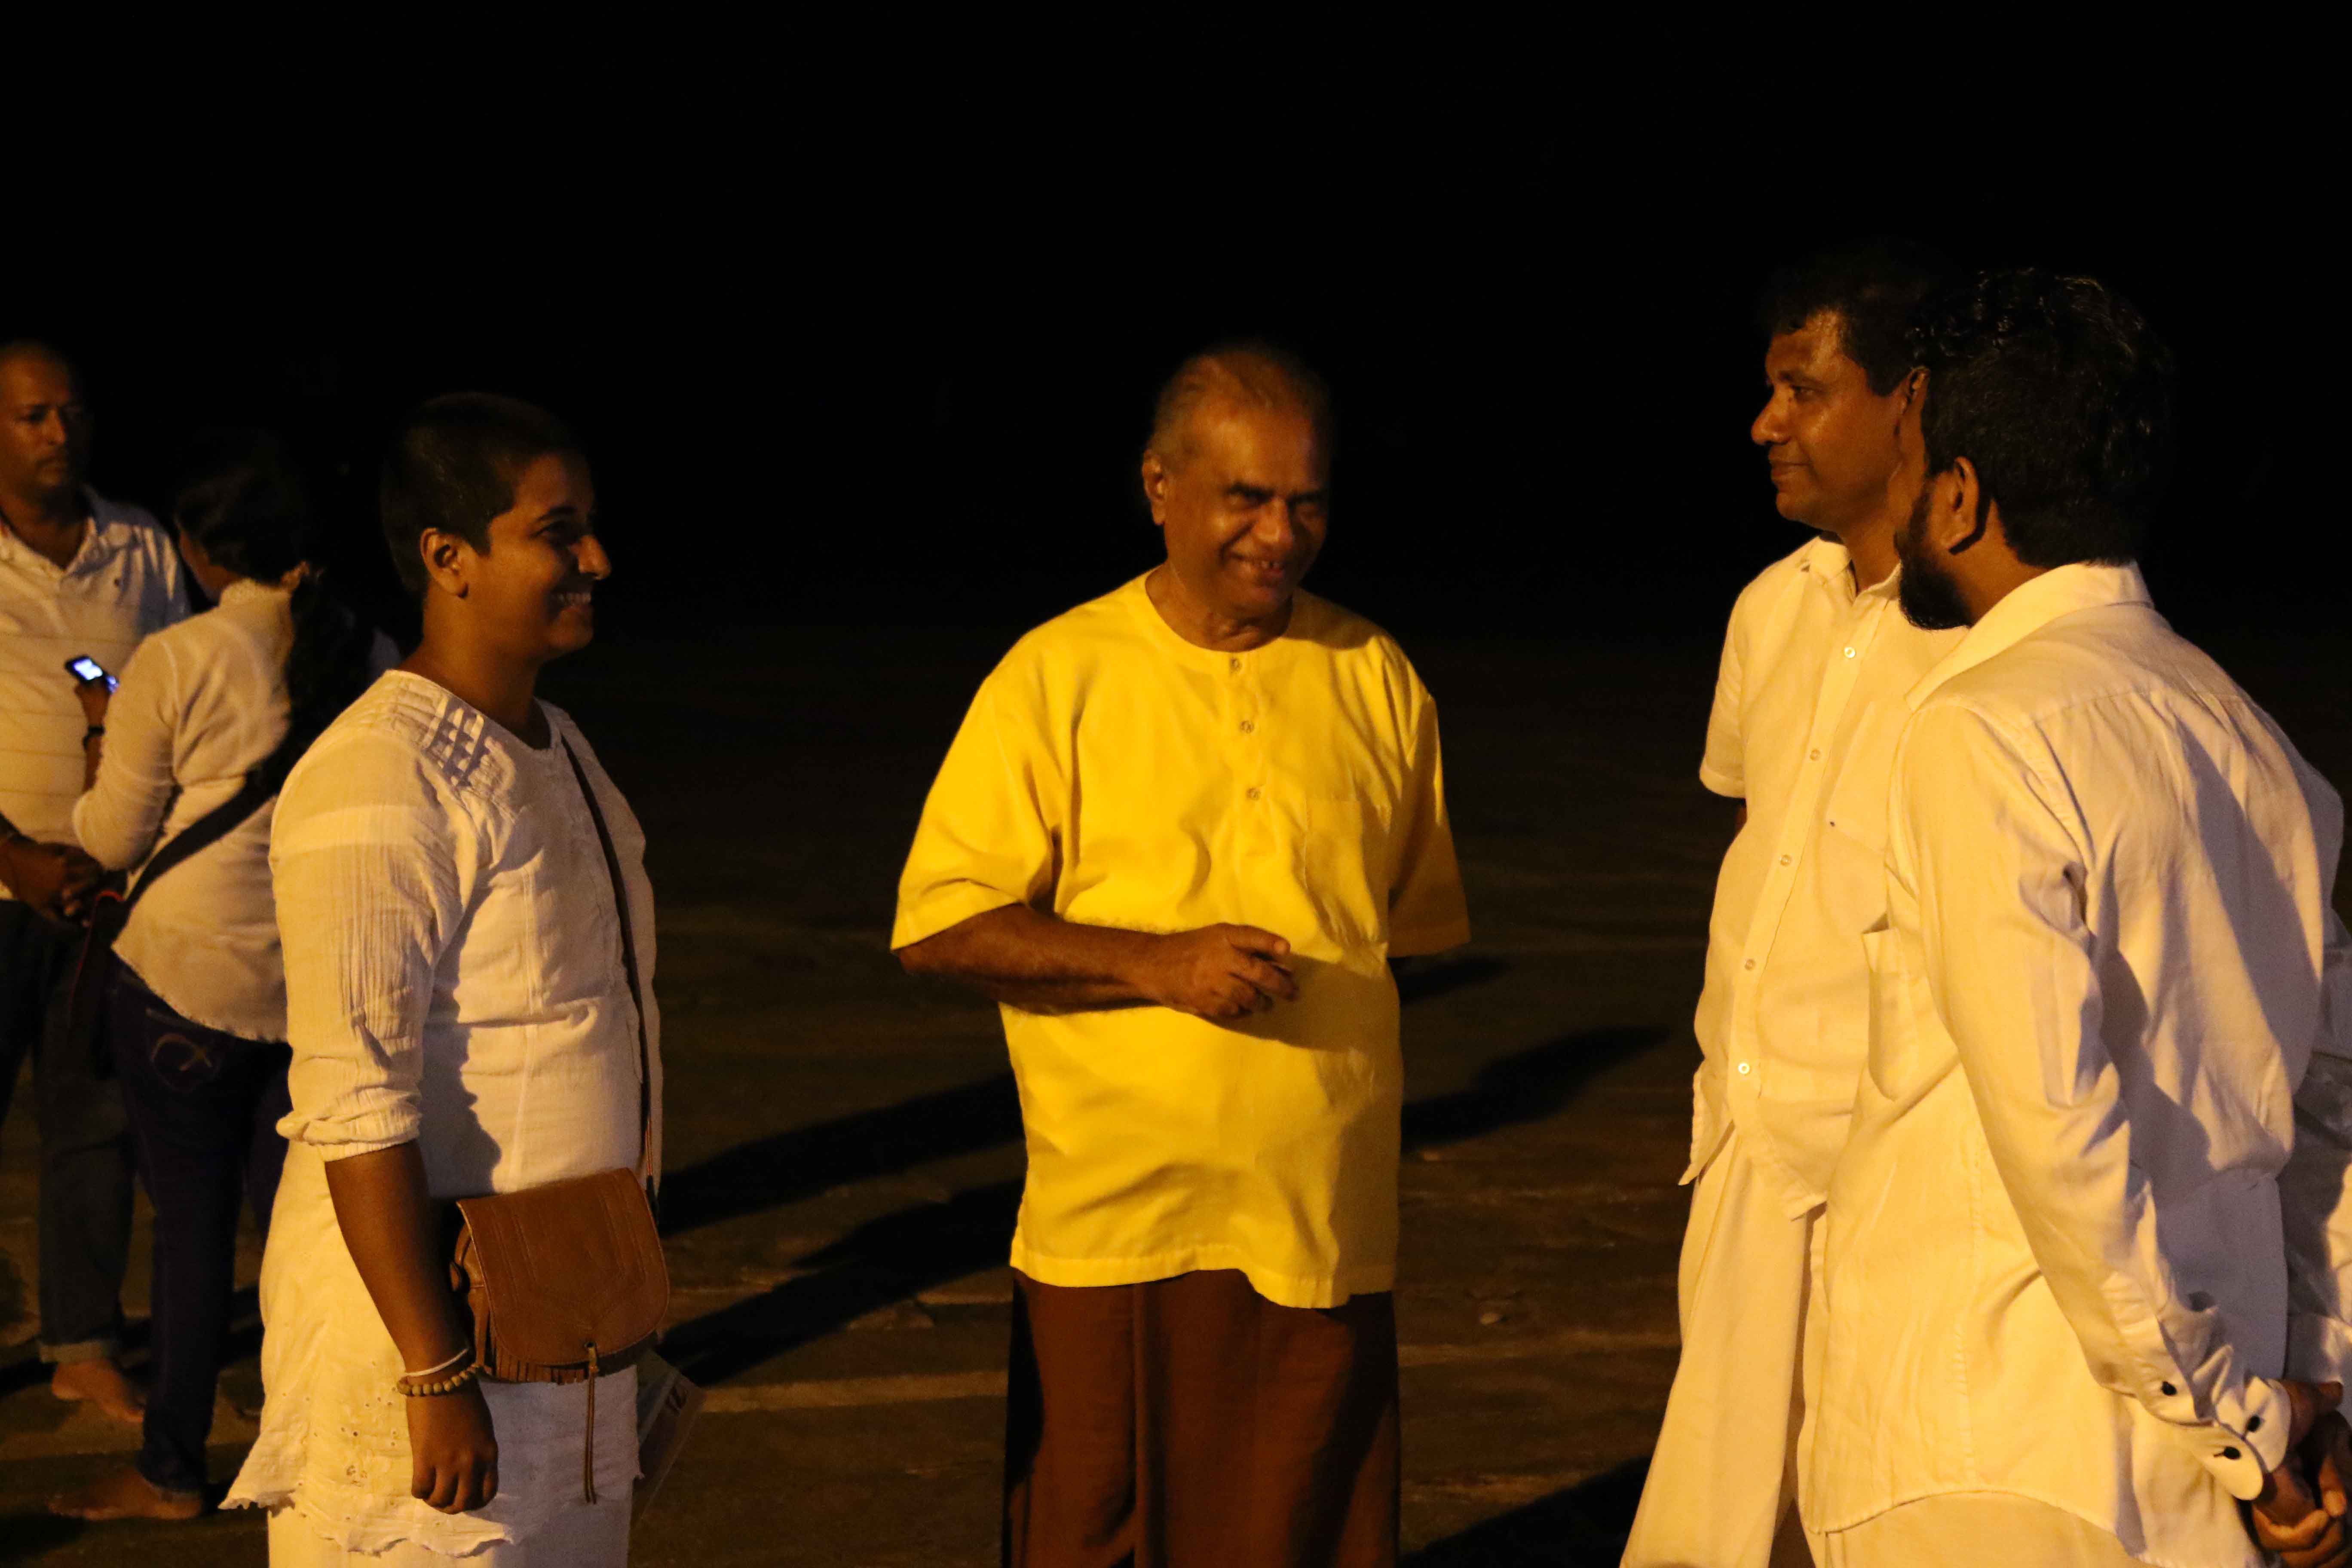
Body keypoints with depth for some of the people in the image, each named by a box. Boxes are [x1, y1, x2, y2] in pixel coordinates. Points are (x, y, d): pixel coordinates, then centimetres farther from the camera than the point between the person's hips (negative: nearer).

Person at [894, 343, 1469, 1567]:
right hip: (1112, 1235, -3)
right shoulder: (1058, 677, -2)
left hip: (1325, 1233, 3)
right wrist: (1158, 964, -17)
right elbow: (936, 930, -7)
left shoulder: (1374, 678, 9)